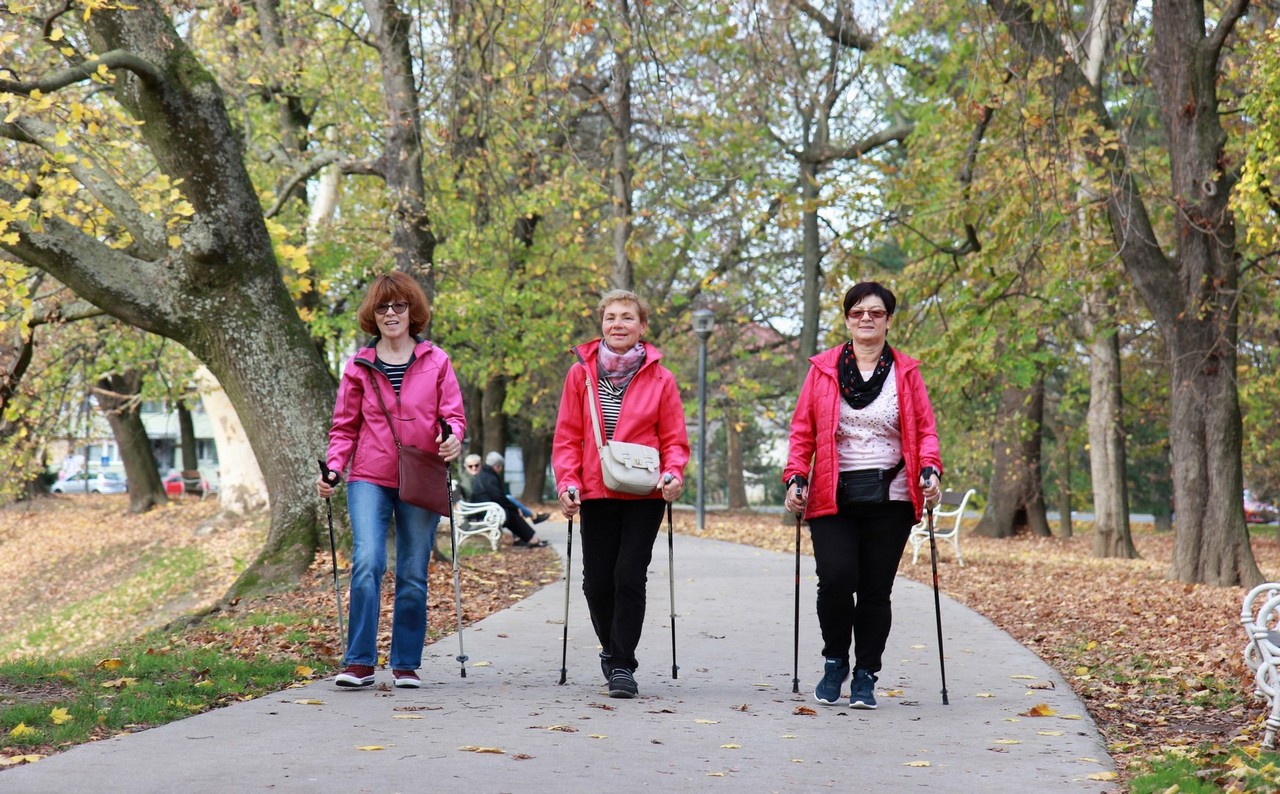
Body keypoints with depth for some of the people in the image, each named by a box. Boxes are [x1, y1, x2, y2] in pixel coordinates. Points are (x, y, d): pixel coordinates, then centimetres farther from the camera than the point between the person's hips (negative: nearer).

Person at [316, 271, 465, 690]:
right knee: (367, 563, -16)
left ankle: (406, 664, 14)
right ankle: (359, 662, -11)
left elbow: (454, 415, 4)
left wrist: (453, 438, -18)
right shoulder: (359, 366, 7)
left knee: (413, 575, 4)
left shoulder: (436, 362, 6)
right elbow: (345, 426, 10)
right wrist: (333, 468, -5)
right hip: (369, 480, 0)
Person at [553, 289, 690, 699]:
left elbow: (674, 439, 5)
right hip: (596, 493, 2)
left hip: (644, 495, -2)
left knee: (630, 576, -8)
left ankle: (622, 665, 1)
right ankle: (613, 649, 30)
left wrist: (673, 473, -14)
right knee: (597, 580, 5)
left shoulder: (660, 379, 2)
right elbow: (567, 436, 6)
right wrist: (567, 483, -7)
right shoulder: (581, 373, 4)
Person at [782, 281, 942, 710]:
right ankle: (835, 661, 9)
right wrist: (796, 478, -3)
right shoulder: (823, 369, 7)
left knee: (876, 590, 2)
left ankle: (866, 676, 15)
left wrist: (929, 469, -9)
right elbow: (803, 430, 8)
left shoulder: (906, 372, 9)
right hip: (832, 497, -1)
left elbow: (925, 429, 8)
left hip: (889, 498, 1)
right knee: (836, 579, -15)